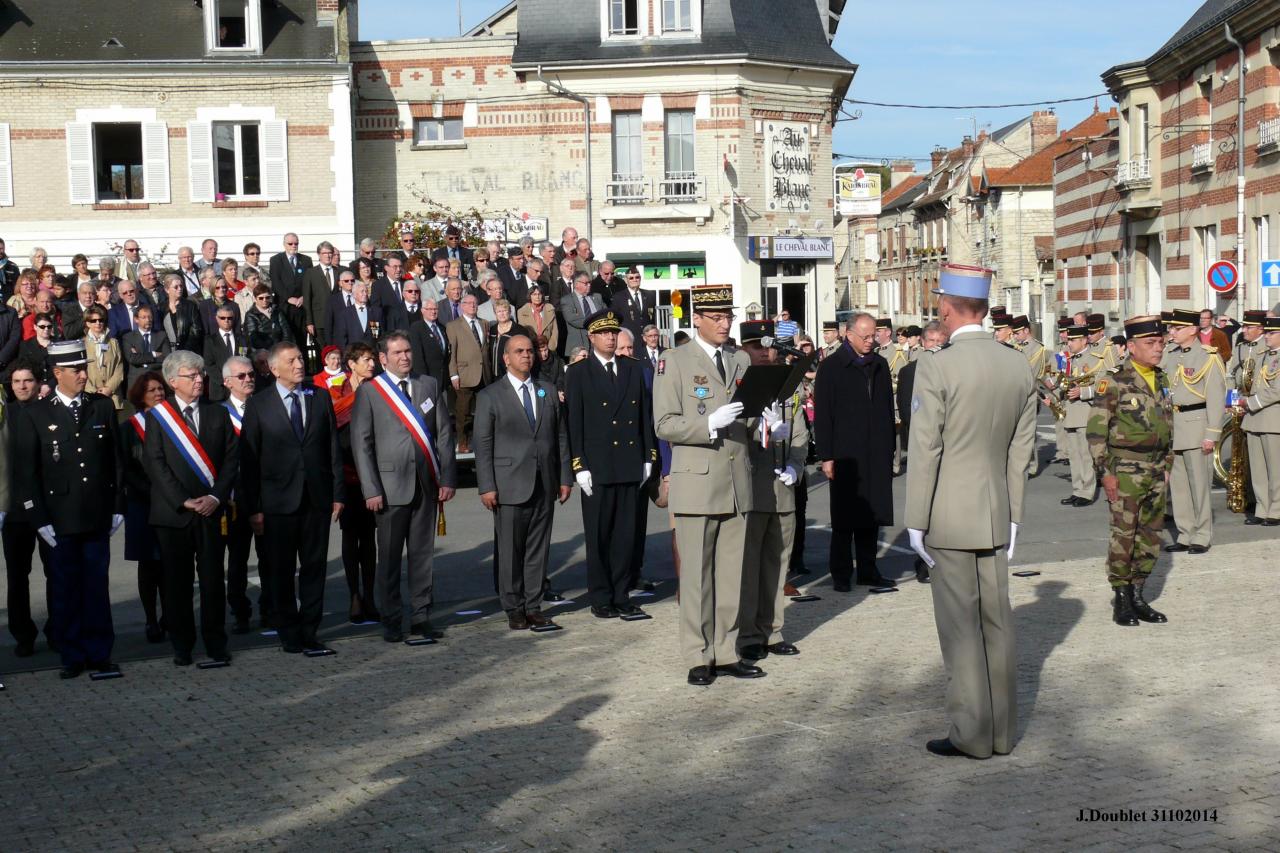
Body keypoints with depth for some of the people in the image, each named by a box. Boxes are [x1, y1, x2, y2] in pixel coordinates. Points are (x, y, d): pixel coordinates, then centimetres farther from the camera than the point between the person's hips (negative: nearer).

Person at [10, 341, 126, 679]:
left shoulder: (103, 408, 6)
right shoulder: (34, 415, 0)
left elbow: (116, 461, 9)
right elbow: (26, 473, -1)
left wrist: (117, 508, 5)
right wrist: (40, 520, -6)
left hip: (98, 517, 1)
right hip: (59, 521, -1)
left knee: (97, 586, 6)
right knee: (65, 589, 6)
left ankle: (99, 653, 15)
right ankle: (72, 656, 16)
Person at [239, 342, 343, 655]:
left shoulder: (319, 399, 8)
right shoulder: (259, 405, -1)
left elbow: (333, 449, 9)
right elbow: (248, 459, -2)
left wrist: (337, 494, 4)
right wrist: (253, 507, -6)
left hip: (317, 498, 3)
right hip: (278, 500, -2)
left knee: (314, 567, 6)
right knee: (282, 571, 5)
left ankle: (309, 633, 13)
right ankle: (289, 634, 16)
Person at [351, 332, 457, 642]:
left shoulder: (429, 386, 10)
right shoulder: (369, 392, 0)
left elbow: (444, 434, 10)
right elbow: (361, 443, -3)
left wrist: (447, 478, 2)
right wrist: (371, 489, -9)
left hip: (426, 484, 3)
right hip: (391, 485, -3)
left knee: (423, 554, 7)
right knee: (389, 556, 3)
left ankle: (421, 617, 16)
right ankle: (391, 621, 12)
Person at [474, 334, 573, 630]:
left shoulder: (548, 391, 14)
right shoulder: (489, 396, 1)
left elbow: (561, 436, 14)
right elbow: (483, 445, -2)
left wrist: (565, 477, 8)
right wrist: (486, 486, -9)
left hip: (544, 485, 4)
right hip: (510, 485, -4)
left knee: (539, 549, 6)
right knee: (509, 550, -1)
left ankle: (533, 606, 13)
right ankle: (514, 609, 9)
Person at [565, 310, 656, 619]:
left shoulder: (634, 370, 12)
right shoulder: (578, 374, 1)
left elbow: (645, 416, 13)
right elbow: (574, 423, -3)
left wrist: (648, 457, 8)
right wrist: (579, 466, -9)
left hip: (630, 466, 4)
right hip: (597, 467, -3)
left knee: (626, 534, 6)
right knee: (598, 536, 2)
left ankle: (622, 596, 14)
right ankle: (601, 599, 10)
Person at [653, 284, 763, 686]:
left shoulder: (741, 361, 16)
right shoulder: (674, 362, -2)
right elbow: (664, 425, -8)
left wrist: (762, 426, 1)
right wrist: (711, 425, -20)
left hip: (737, 481, 5)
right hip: (697, 481, -5)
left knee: (732, 573, 7)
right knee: (696, 574, -1)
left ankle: (726, 653, 15)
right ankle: (699, 658, 6)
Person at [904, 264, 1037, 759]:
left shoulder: (936, 369, -14)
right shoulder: (1019, 366, 4)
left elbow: (924, 453, -13)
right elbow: (1021, 450, 9)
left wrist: (916, 523, -7)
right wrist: (1012, 515, 15)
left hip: (950, 518, -6)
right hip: (996, 514, 6)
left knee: (961, 626, 1)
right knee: (996, 621, 12)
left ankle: (971, 733, 6)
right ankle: (1002, 731, 20)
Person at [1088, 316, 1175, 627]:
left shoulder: (1161, 379, 12)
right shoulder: (1114, 381, -10)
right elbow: (1096, 429, -11)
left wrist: (1167, 464, 17)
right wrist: (1105, 472, -12)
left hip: (1156, 471, 7)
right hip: (1125, 471, -7)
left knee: (1150, 537, 9)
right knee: (1124, 537, -3)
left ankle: (1138, 597, 20)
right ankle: (1121, 601, 7)